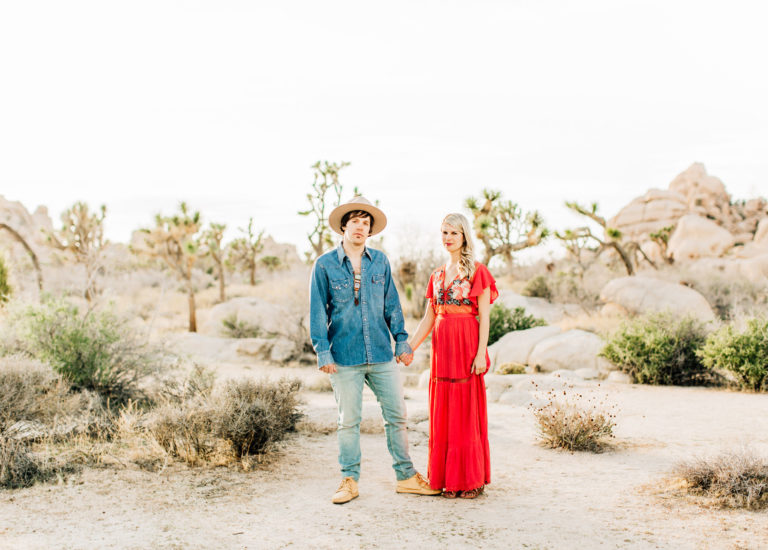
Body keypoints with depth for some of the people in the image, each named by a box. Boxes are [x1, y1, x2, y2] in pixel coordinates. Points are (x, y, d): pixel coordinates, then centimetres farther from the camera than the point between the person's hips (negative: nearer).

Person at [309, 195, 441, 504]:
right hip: (344, 358, -2)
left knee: (396, 414, 6)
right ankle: (350, 480, 19)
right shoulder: (325, 265, 0)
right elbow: (318, 312, 1)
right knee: (349, 421, 5)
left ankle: (406, 477, 19)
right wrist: (323, 352, -5)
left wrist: (401, 340, 7)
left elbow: (392, 305, 12)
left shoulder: (380, 262, 8)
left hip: (382, 355, 3)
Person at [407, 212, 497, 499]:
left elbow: (484, 316, -6)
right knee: (443, 412, 6)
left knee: (467, 410, -1)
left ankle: (472, 479, 9)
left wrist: (481, 353, -14)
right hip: (441, 346, 6)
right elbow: (429, 317, 15)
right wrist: (409, 348, 9)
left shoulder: (477, 271, -2)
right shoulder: (437, 275, 14)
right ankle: (449, 478, 16)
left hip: (467, 343, -5)